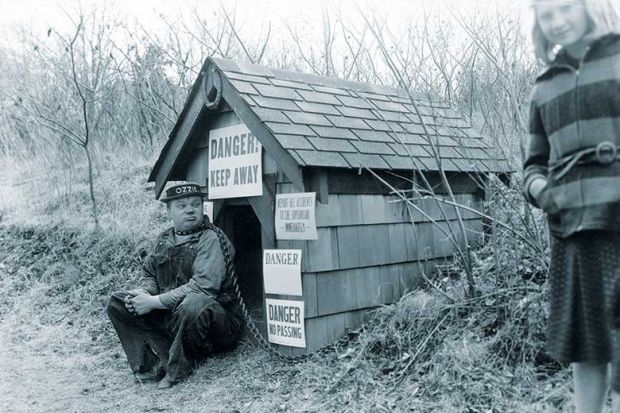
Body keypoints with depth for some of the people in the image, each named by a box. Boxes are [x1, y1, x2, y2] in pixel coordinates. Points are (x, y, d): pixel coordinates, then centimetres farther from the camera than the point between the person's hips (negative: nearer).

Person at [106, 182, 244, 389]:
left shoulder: (210, 238, -14)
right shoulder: (164, 239, 8)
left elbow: (203, 286, -25)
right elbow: (149, 275, 17)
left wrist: (155, 301, -23)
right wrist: (143, 293, -8)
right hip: (169, 317, 7)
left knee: (193, 304, -41)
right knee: (117, 301, -3)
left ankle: (177, 369, -16)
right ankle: (160, 362, -12)